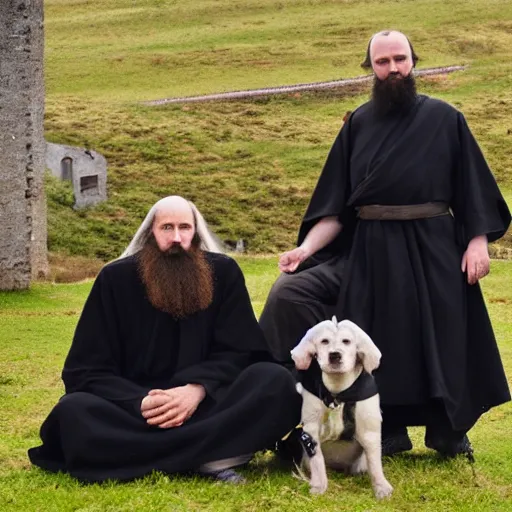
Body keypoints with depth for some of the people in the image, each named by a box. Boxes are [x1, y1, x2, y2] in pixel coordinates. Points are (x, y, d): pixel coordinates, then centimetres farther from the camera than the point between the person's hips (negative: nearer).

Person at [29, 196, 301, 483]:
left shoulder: (224, 272, 2)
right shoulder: (116, 279, -1)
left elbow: (236, 352, -1)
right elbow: (87, 369, -4)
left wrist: (197, 390, -23)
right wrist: (141, 403, -23)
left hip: (206, 405, 1)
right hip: (135, 409, 0)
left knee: (275, 381, -26)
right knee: (73, 411, -32)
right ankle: (210, 456, -31)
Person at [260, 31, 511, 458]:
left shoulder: (443, 118, 2)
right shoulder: (358, 124, 6)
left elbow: (472, 186, 2)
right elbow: (336, 203, 5)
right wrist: (306, 247, -7)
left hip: (431, 248, -1)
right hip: (371, 251, 2)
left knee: (440, 340, 3)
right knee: (381, 344, 4)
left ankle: (449, 432, 18)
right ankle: (388, 432, 17)